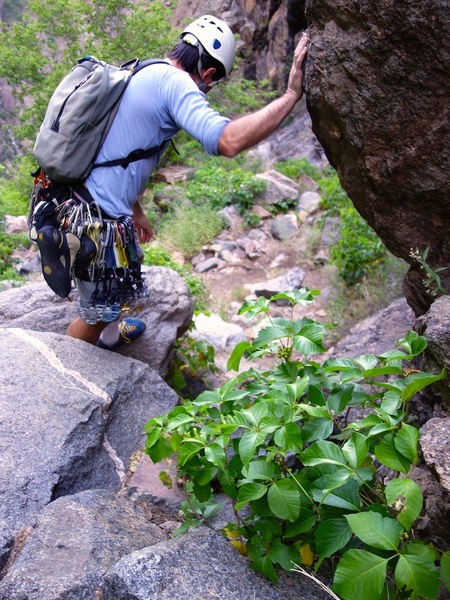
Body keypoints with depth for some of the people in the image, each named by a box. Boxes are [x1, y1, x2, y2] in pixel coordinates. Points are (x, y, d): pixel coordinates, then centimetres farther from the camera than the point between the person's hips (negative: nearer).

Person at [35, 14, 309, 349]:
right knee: (98, 312, 14)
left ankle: (109, 334, 59)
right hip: (96, 223, -10)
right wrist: (292, 94, -23)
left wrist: (135, 210, 31)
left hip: (74, 199, 10)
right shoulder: (173, 81, -15)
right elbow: (228, 141, -31)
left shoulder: (139, 73, 14)